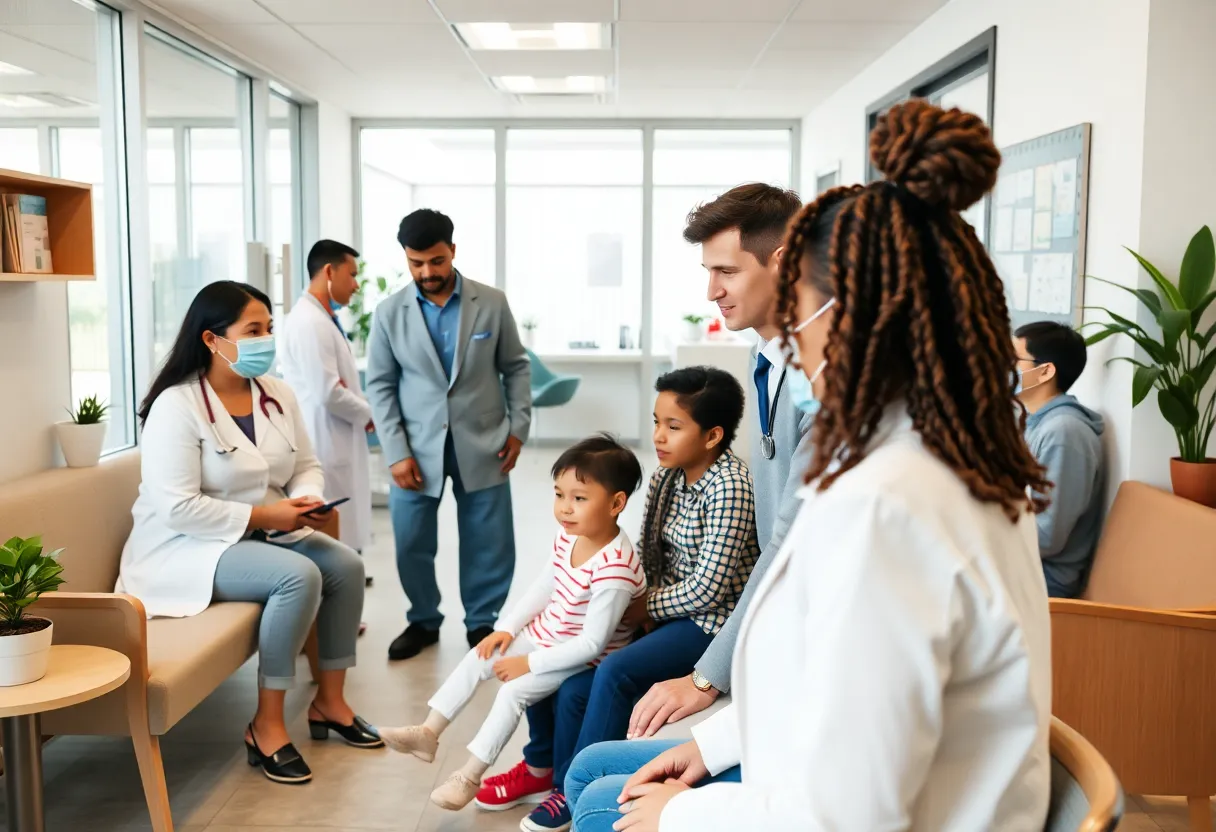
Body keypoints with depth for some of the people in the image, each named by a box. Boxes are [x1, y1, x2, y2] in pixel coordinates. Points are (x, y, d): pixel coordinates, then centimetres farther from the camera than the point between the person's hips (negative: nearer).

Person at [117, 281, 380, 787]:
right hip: (188, 547, -7)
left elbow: (307, 466, 9)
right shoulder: (176, 406, -18)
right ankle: (266, 724, -16)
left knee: (345, 565, -12)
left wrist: (306, 501, -14)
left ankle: (328, 702, 5)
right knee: (299, 576, -29)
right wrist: (261, 515, -24)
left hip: (265, 533, 8)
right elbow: (177, 509, -24)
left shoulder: (278, 395, 4)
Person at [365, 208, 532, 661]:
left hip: (481, 443, 0)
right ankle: (423, 621, 28)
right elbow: (380, 386, 0)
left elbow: (516, 367, 7)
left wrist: (518, 427, -1)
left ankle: (482, 622, 26)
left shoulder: (492, 303, -1)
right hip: (417, 446, 0)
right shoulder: (389, 312, -1)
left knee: (489, 542, 6)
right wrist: (396, 452, -6)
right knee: (412, 543, 6)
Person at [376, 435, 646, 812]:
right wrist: (506, 628, 1)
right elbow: (542, 588, 9)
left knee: (513, 691, -19)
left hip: (582, 658, -9)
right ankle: (428, 733, 14)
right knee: (477, 658, 4)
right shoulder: (568, 538, -7)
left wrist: (530, 663, -23)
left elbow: (592, 644, -30)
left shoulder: (613, 569, -34)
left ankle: (470, 776, -3)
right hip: (544, 636, 9)